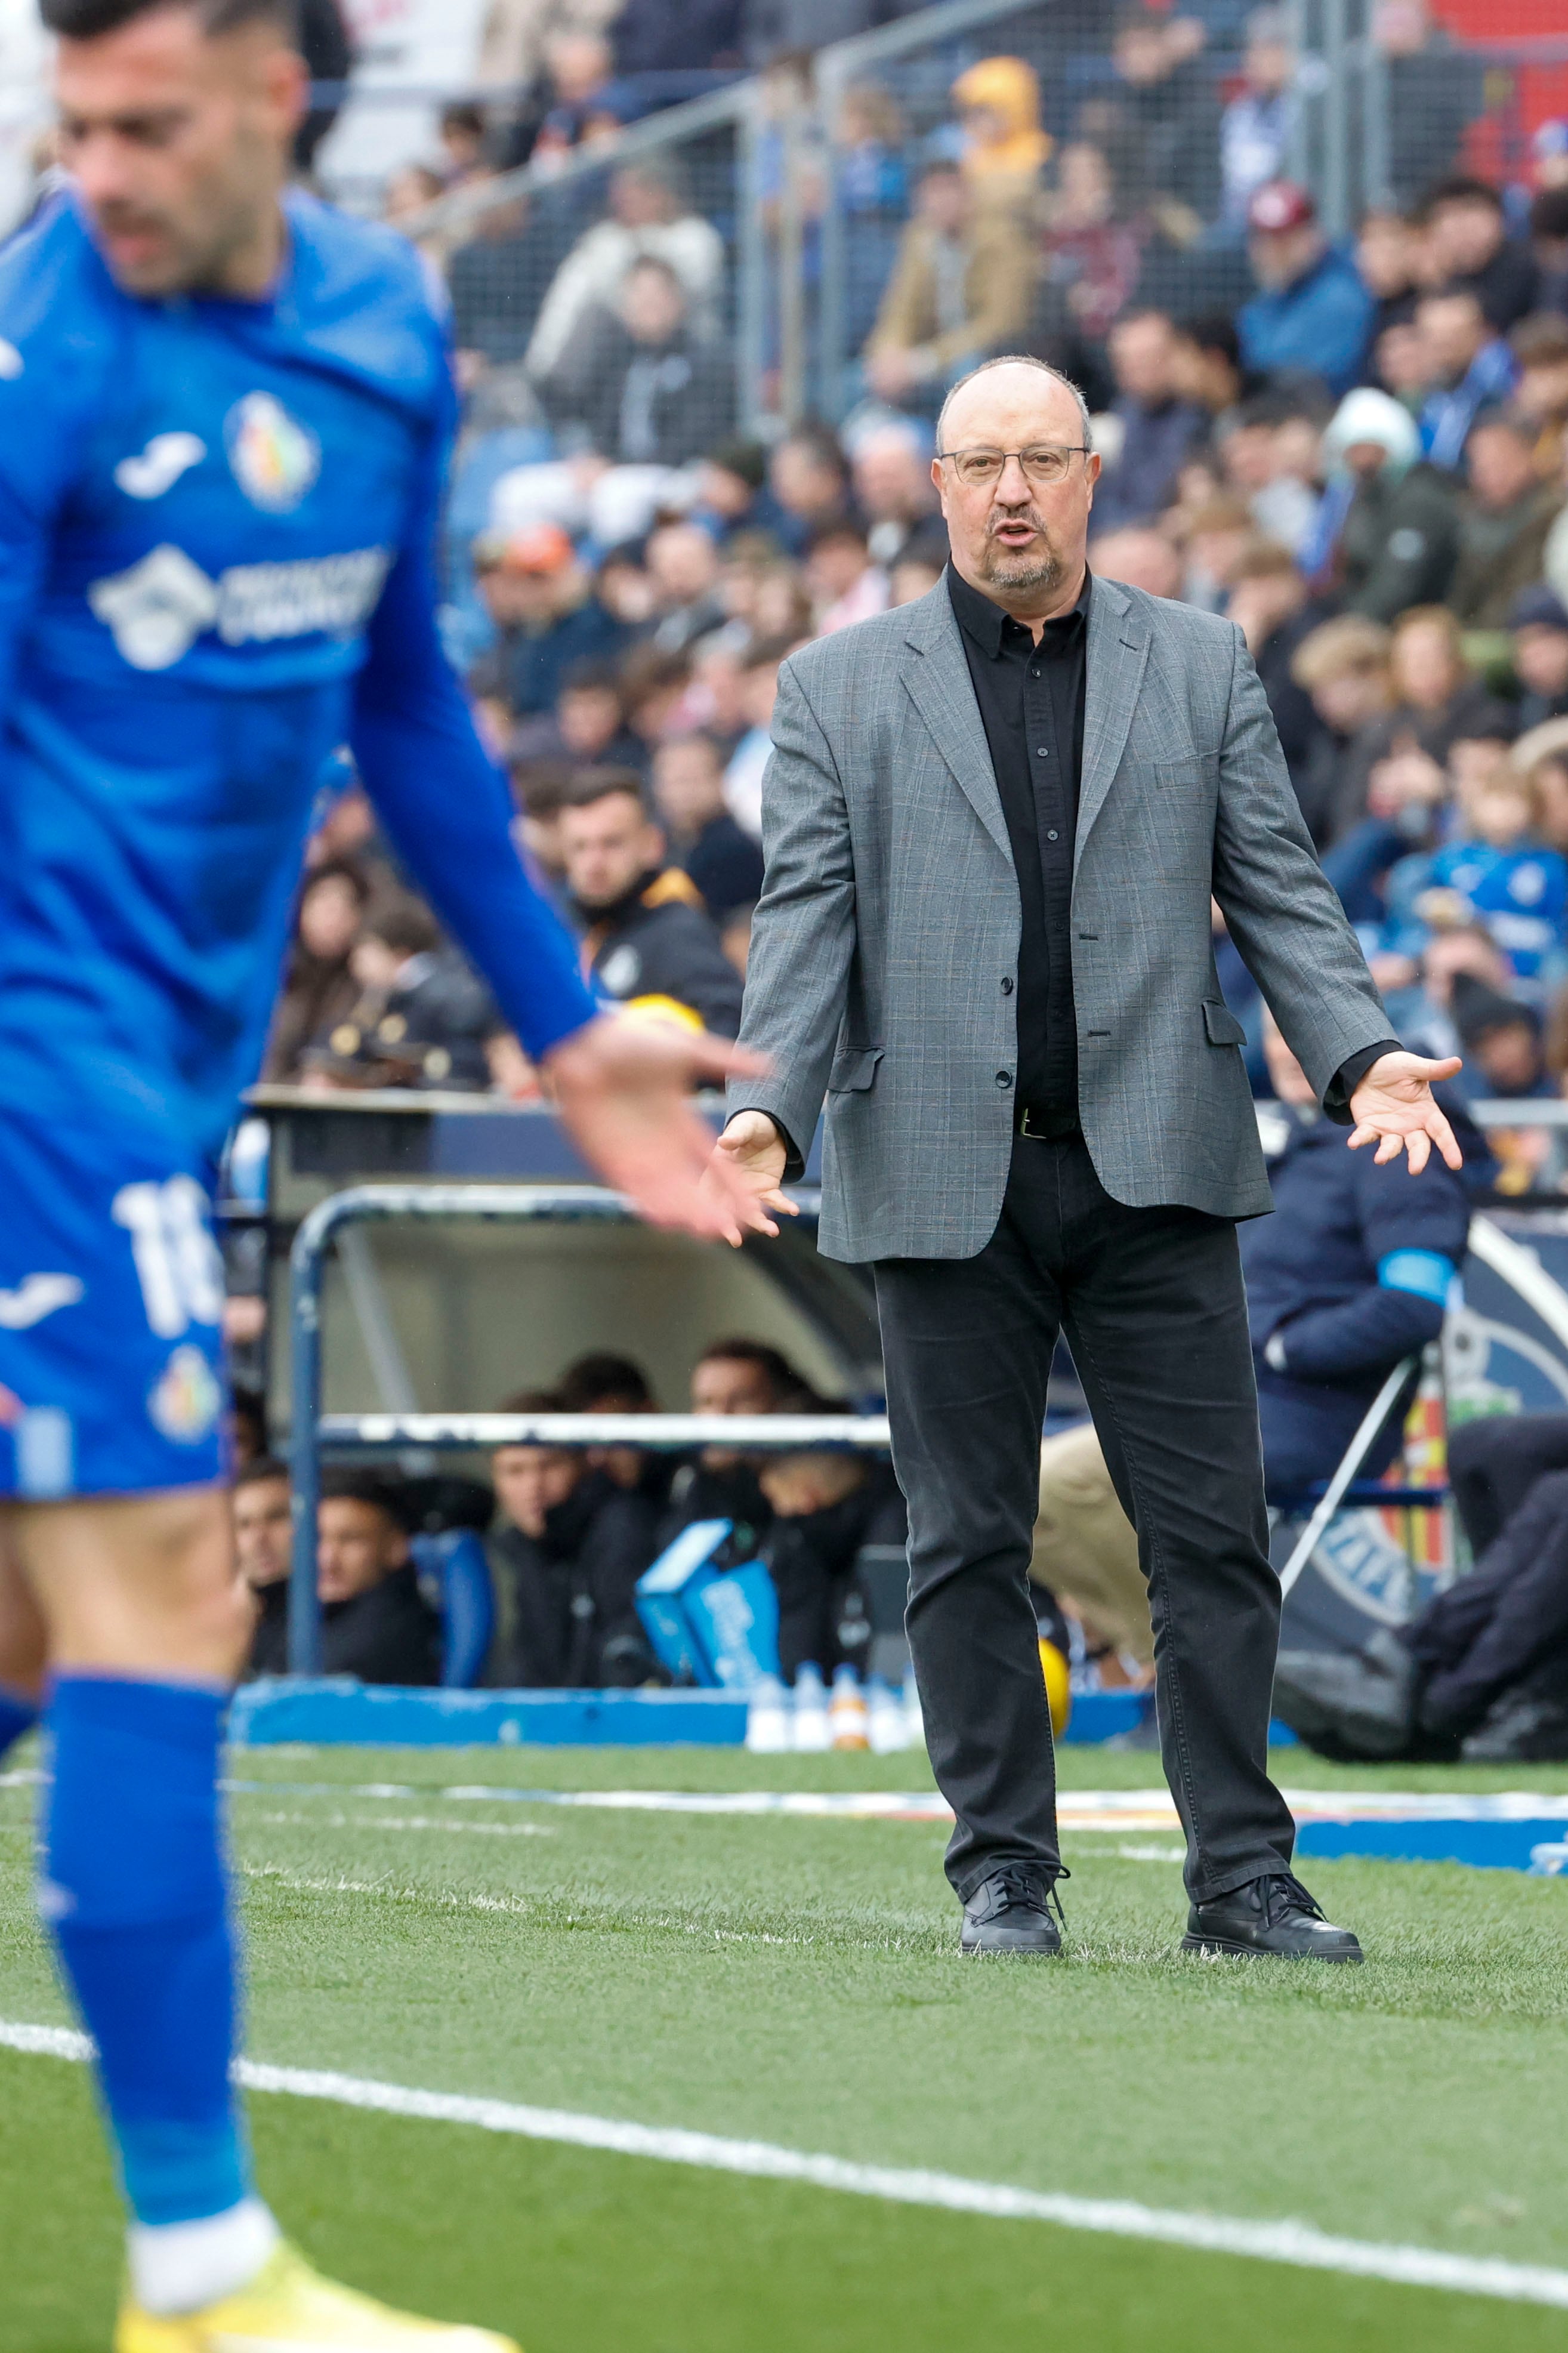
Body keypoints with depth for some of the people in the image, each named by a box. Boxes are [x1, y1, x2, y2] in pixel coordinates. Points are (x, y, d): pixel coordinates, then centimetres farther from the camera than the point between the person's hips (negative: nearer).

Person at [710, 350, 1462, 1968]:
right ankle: (1004, 1877, 11)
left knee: (1212, 1534, -2)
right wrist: (770, 1107, -13)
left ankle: (1241, 1877, 2)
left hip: (1155, 1166, 1)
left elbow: (1275, 891, 8)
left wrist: (1358, 1055, -8)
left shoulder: (1201, 667, 11)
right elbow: (808, 919, 2)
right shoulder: (838, 689, 8)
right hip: (943, 1178, -1)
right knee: (969, 1545, 3)